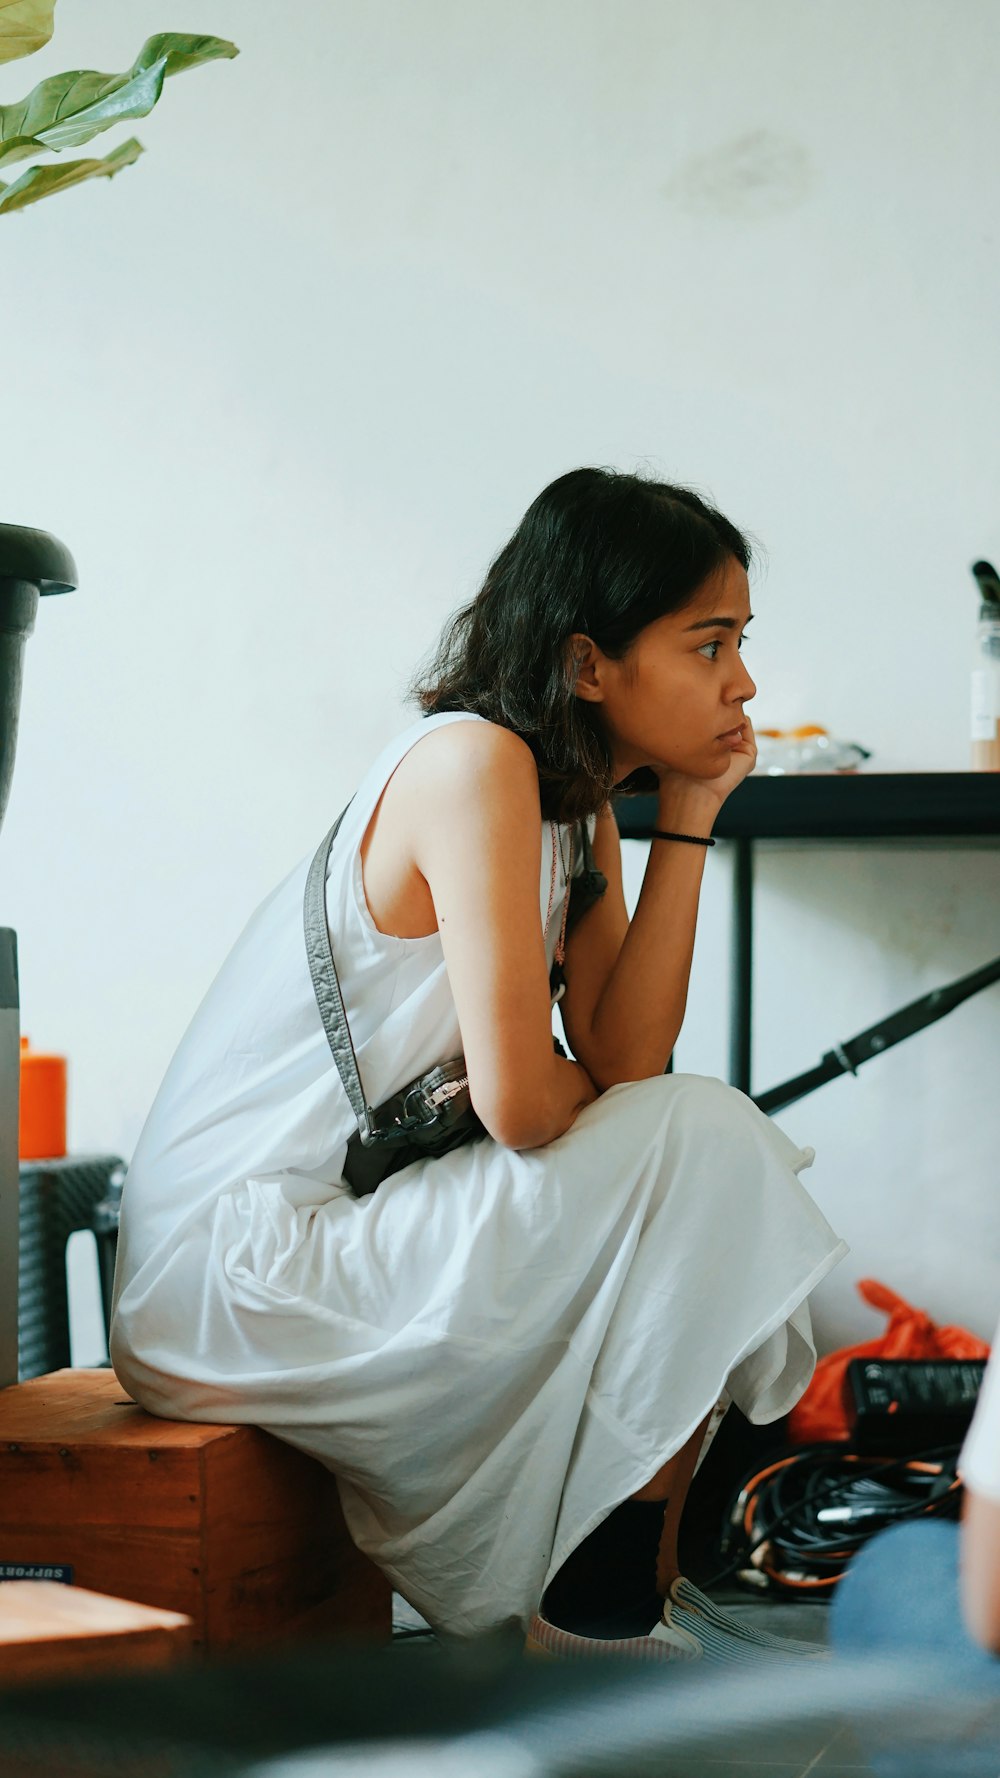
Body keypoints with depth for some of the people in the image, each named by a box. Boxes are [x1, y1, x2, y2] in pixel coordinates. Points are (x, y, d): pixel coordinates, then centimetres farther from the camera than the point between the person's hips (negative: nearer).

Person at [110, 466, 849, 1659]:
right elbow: (521, 1102, -24)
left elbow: (623, 1059, -3)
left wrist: (687, 817, -2)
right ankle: (609, 1608, -3)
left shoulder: (579, 805, 11)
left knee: (701, 1155, 6)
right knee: (702, 1144, -14)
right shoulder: (474, 764, -19)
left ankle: (622, 1591, 8)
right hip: (232, 1263, -9)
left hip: (337, 1225, 9)